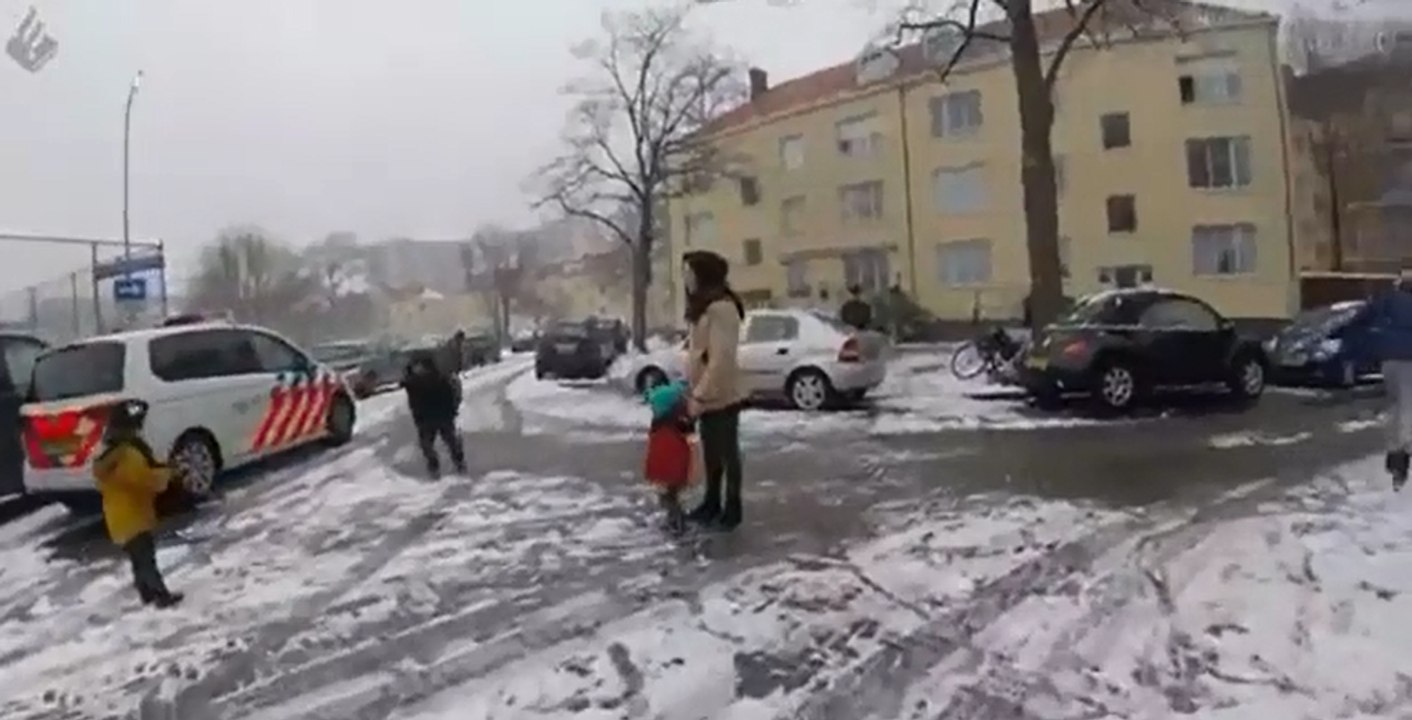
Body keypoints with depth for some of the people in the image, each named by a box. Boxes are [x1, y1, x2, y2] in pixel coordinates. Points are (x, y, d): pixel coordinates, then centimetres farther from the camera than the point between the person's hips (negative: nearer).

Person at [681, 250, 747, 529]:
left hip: (720, 397, -9)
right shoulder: (701, 307, 12)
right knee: (711, 453, 18)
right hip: (705, 396, 9)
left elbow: (721, 359, -24)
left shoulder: (721, 307, -19)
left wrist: (700, 396, -23)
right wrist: (691, 390, 12)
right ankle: (712, 504, 30)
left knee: (727, 452, 3)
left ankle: (732, 509, 14)